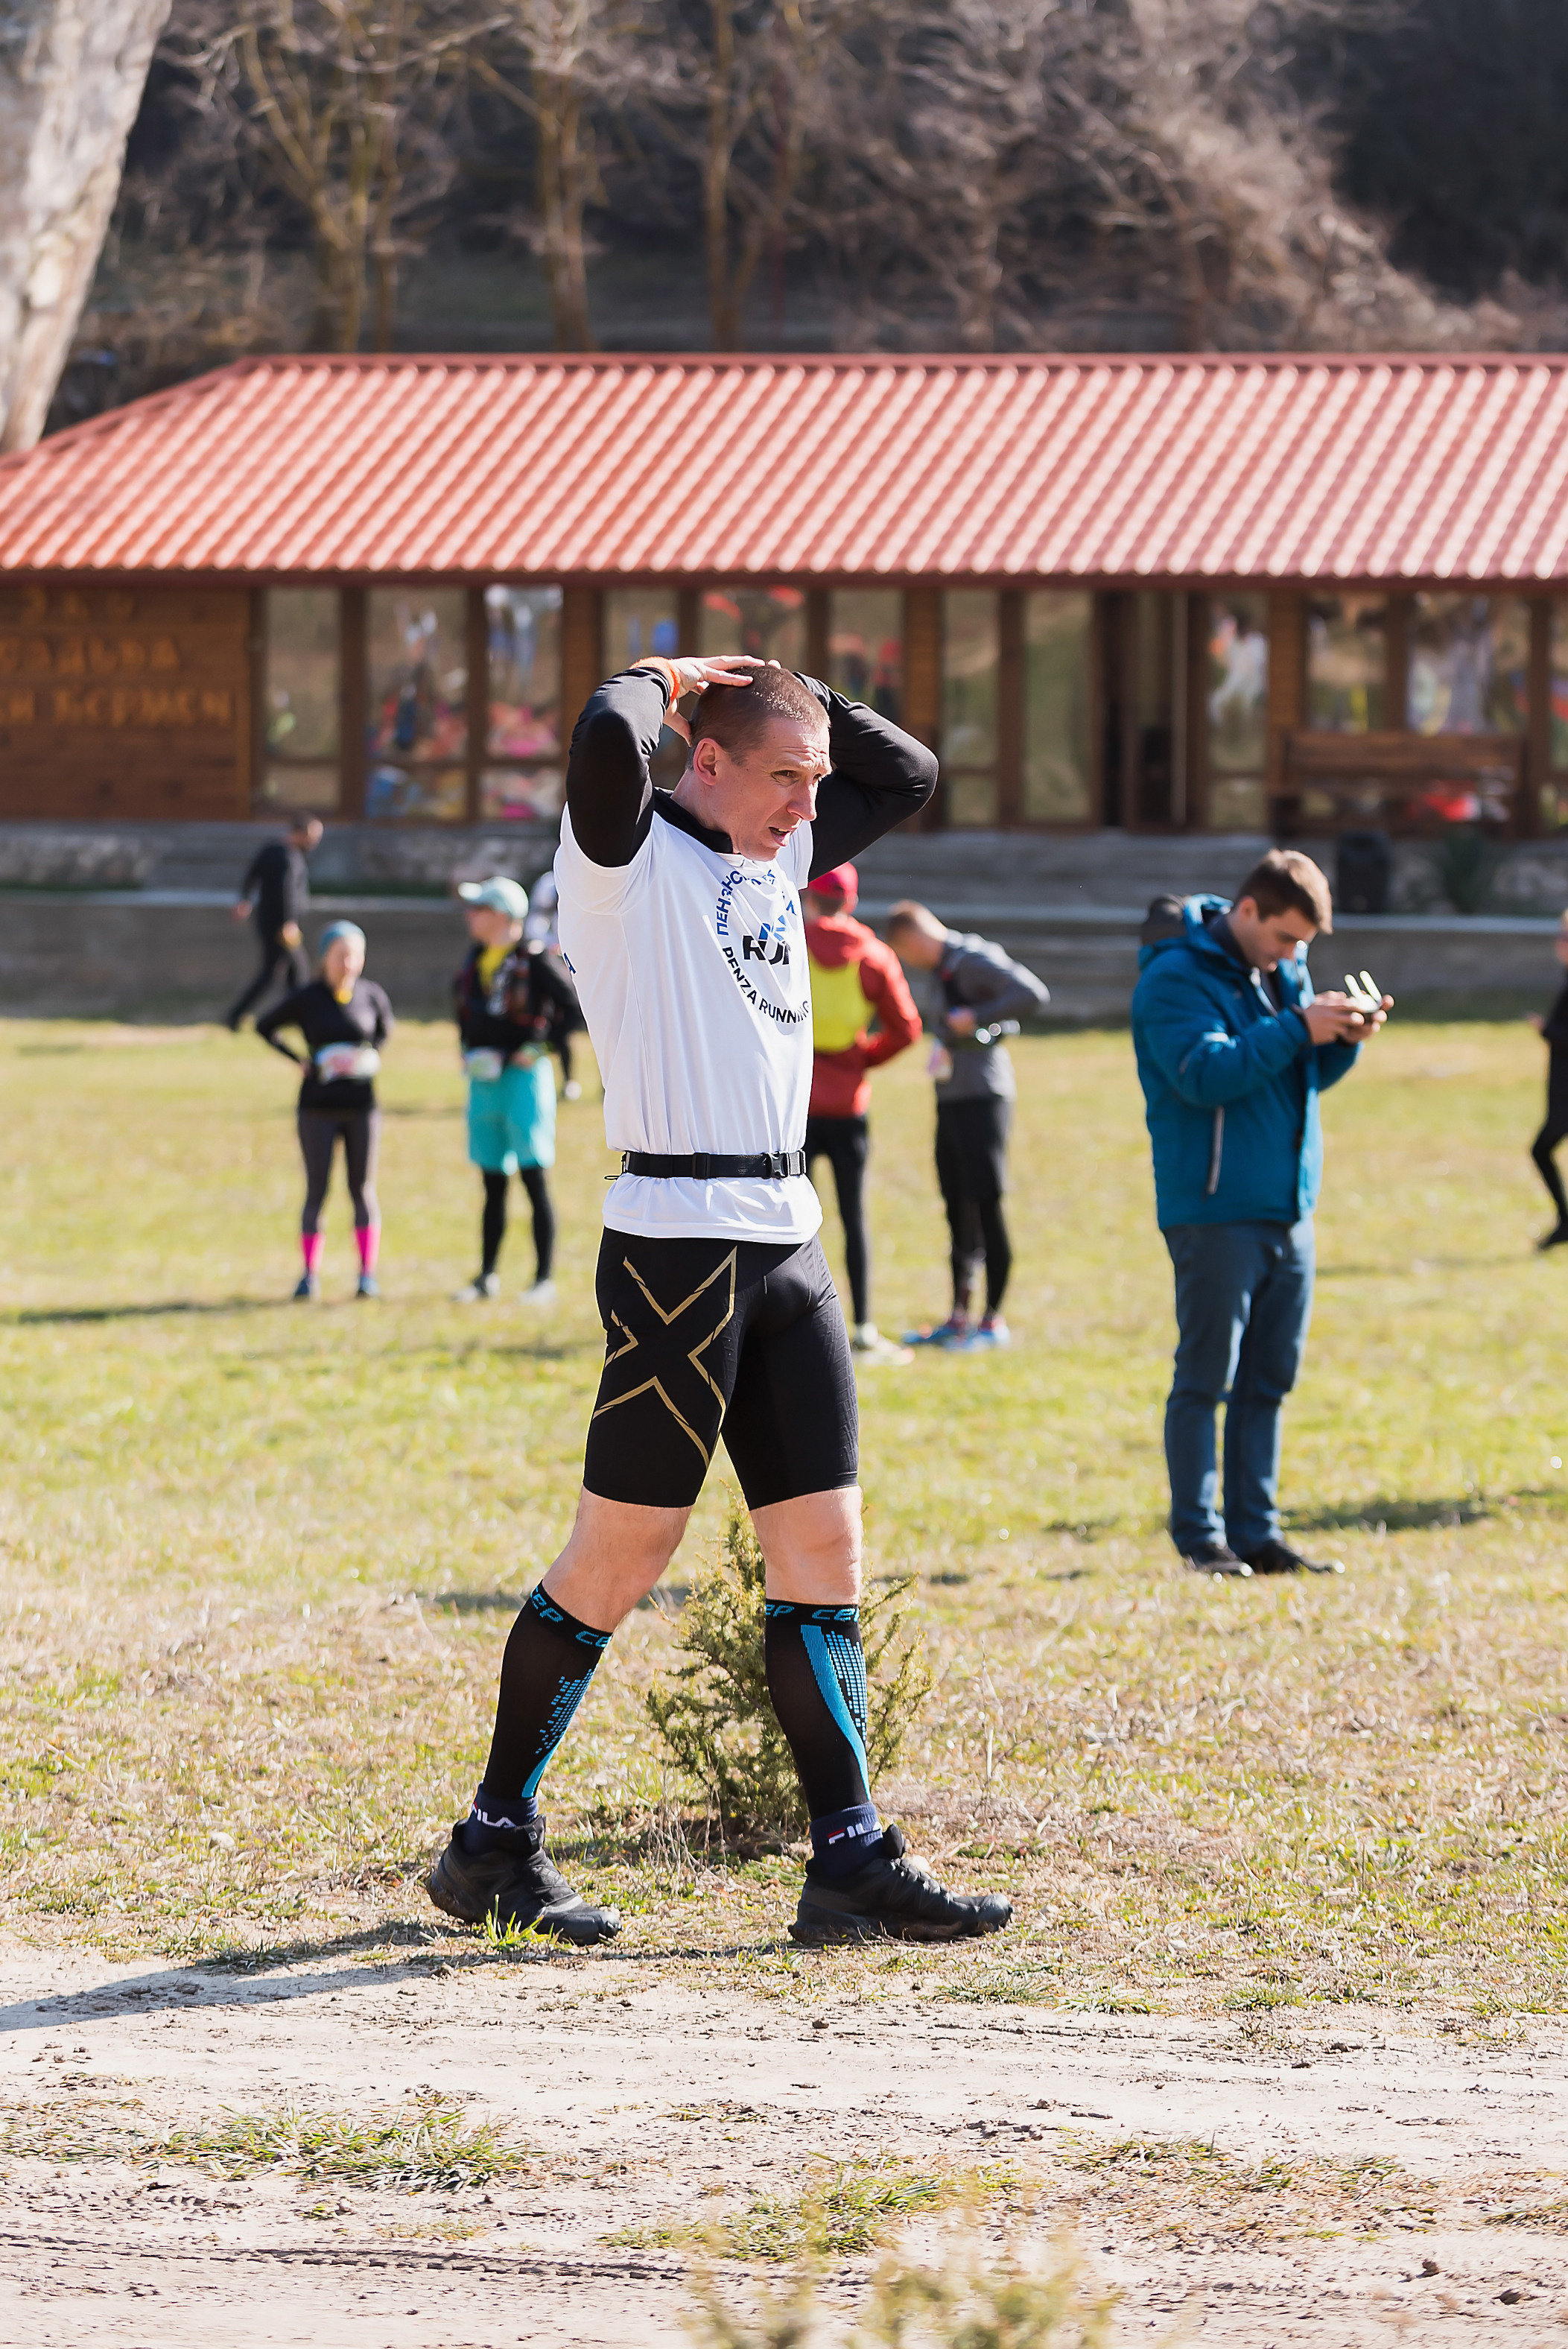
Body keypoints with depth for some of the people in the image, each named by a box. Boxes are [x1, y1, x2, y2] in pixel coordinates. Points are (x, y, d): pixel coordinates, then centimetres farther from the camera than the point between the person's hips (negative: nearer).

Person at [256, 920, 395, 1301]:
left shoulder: (371, 995, -2)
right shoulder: (306, 999, -7)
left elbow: (386, 1026, 19)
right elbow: (264, 1026, 5)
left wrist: (373, 1054, 2)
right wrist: (299, 1061, -3)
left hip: (362, 1106, 1)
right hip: (319, 1108, -1)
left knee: (362, 1188, 5)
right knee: (316, 1190, 2)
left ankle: (367, 1273, 9)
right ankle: (310, 1274, 8)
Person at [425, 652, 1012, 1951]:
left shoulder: (780, 853, 17)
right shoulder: (629, 854, -6)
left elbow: (910, 774, 28)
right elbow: (605, 742, -27)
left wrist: (788, 690, 14)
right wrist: (662, 680, -6)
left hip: (788, 1244, 8)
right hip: (678, 1243, -8)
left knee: (824, 1549, 5)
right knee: (620, 1555, -4)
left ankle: (852, 1860, 6)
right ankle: (495, 1841, 7)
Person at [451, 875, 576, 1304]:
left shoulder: (531, 960, -10)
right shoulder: (475, 962, 11)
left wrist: (540, 1047, -13)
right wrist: (467, 1052, 17)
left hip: (522, 1076, -7)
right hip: (483, 1081, 7)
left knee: (533, 1179, -5)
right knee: (493, 1183, 13)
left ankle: (544, 1279, -2)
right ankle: (487, 1276, 19)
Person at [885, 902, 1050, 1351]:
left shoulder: (975, 960, -12)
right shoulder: (943, 968, 15)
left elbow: (1034, 994, -22)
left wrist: (977, 1017, -20)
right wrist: (943, 1041, 8)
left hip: (982, 1098, -10)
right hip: (951, 1097, 10)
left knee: (986, 1205, -6)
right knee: (957, 1209, 12)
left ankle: (994, 1320, -2)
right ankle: (959, 1317, 18)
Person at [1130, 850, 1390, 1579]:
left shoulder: (1282, 970, 14)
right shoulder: (1176, 977, -10)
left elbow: (1308, 1074, 17)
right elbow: (1208, 1074, -21)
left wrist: (1343, 1039, -3)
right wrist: (1297, 1028, -24)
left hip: (1286, 1210, 7)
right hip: (1214, 1211, -7)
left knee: (1266, 1381, 9)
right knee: (1205, 1382, -3)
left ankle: (1256, 1533, 14)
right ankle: (1201, 1539, 1)